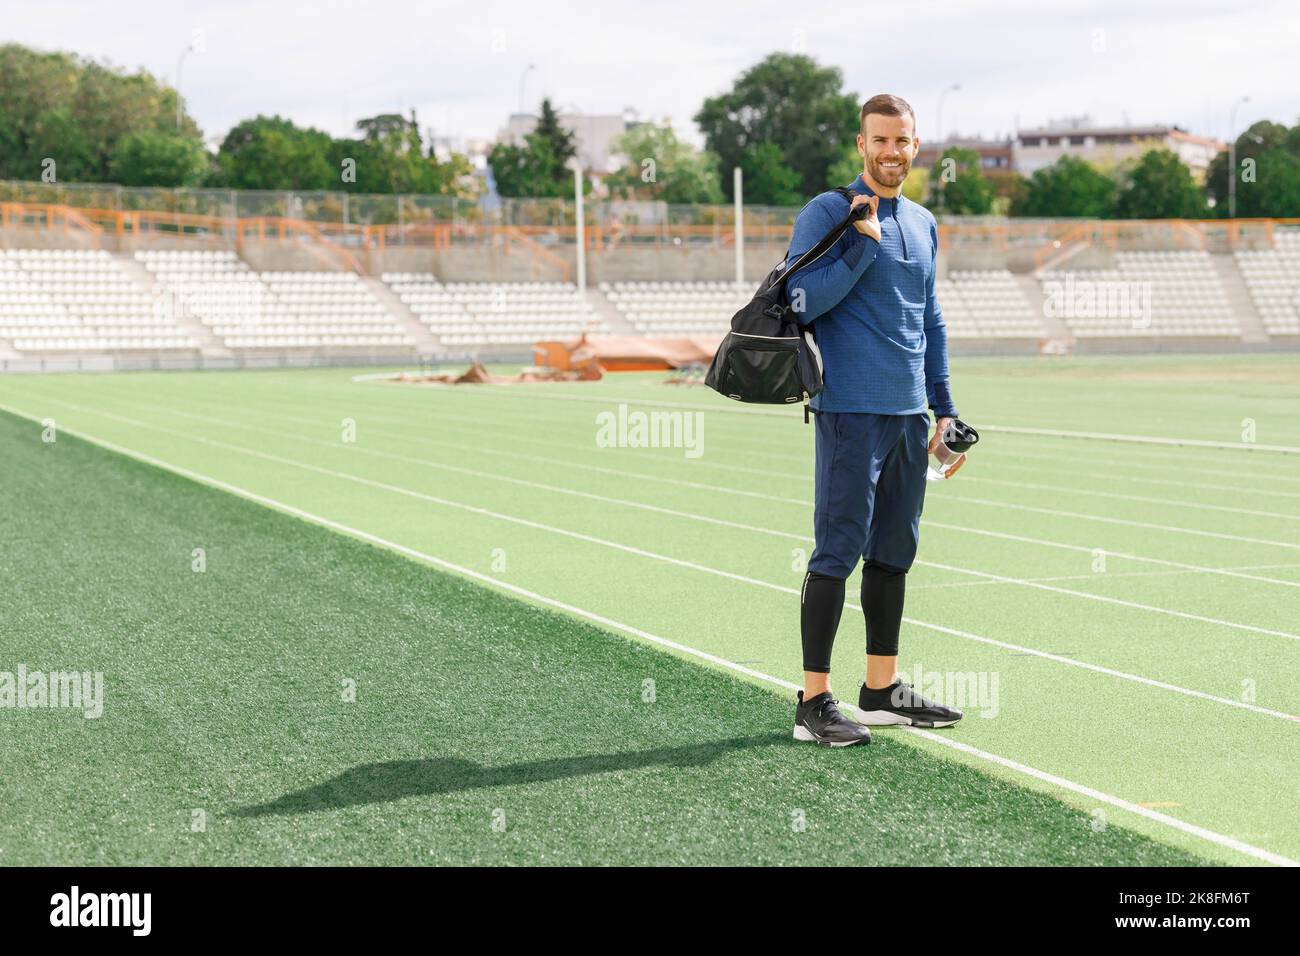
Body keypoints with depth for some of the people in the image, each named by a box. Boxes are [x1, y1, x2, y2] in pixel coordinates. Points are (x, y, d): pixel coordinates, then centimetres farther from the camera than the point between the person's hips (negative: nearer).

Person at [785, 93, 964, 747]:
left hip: (909, 416, 7)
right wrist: (863, 245, -20)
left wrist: (944, 408, 18)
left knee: (893, 554, 11)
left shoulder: (924, 224, 17)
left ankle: (882, 691, 21)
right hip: (852, 413, -7)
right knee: (838, 552, -7)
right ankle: (814, 702, -3)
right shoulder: (828, 213, -4)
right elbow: (803, 302, -14)